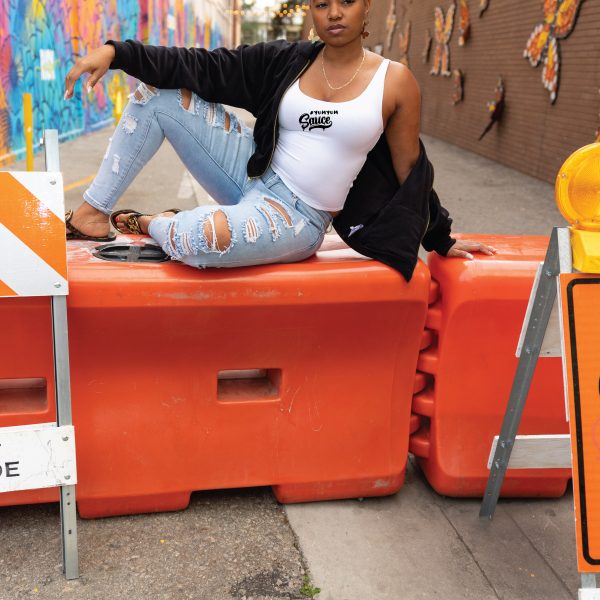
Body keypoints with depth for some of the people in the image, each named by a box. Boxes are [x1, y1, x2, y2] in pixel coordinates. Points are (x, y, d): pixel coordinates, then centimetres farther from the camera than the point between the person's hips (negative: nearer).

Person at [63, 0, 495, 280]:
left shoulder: (394, 81, -5)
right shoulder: (288, 61, 3)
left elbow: (410, 173, 3)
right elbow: (206, 68, -2)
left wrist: (440, 240, 10)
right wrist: (117, 52, -11)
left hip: (298, 218, -4)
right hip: (253, 175, 5)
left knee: (198, 240, -37)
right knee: (158, 91, -6)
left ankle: (147, 224, 1)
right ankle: (92, 215, 0)